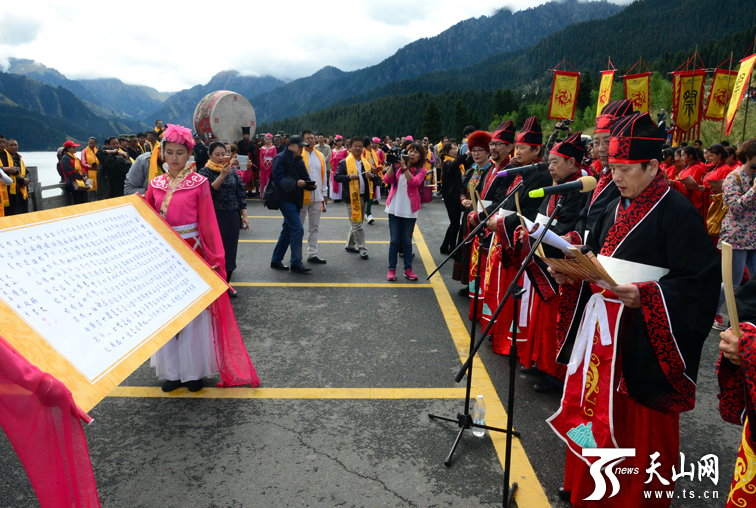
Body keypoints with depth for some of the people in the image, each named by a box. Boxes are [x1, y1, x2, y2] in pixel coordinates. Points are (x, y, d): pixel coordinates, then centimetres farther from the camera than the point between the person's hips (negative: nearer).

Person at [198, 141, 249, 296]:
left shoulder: (233, 170, 8)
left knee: (230, 250, 7)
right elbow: (209, 191, -18)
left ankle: (226, 284, 21)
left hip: (232, 216, 4)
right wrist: (222, 176, -27)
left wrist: (244, 215, 5)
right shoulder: (205, 171, -2)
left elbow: (241, 193, 9)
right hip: (215, 217, -3)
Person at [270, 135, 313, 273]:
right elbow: (278, 179, -19)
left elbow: (305, 178, 14)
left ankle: (276, 260, 23)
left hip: (295, 200, 9)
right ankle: (296, 263, -6)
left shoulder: (299, 161, 16)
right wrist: (295, 183, -31)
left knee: (287, 231, 13)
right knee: (297, 229, -13)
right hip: (286, 199, -9)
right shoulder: (280, 159, -9)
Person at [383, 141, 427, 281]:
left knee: (407, 240, 7)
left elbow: (414, 182, -18)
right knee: (394, 240, 3)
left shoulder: (421, 169, 2)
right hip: (394, 207, 1)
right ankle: (391, 269, 10)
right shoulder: (397, 165, 6)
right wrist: (393, 165, -14)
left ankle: (408, 269, 15)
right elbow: (387, 180, -7)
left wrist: (404, 167, -20)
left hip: (410, 210, -1)